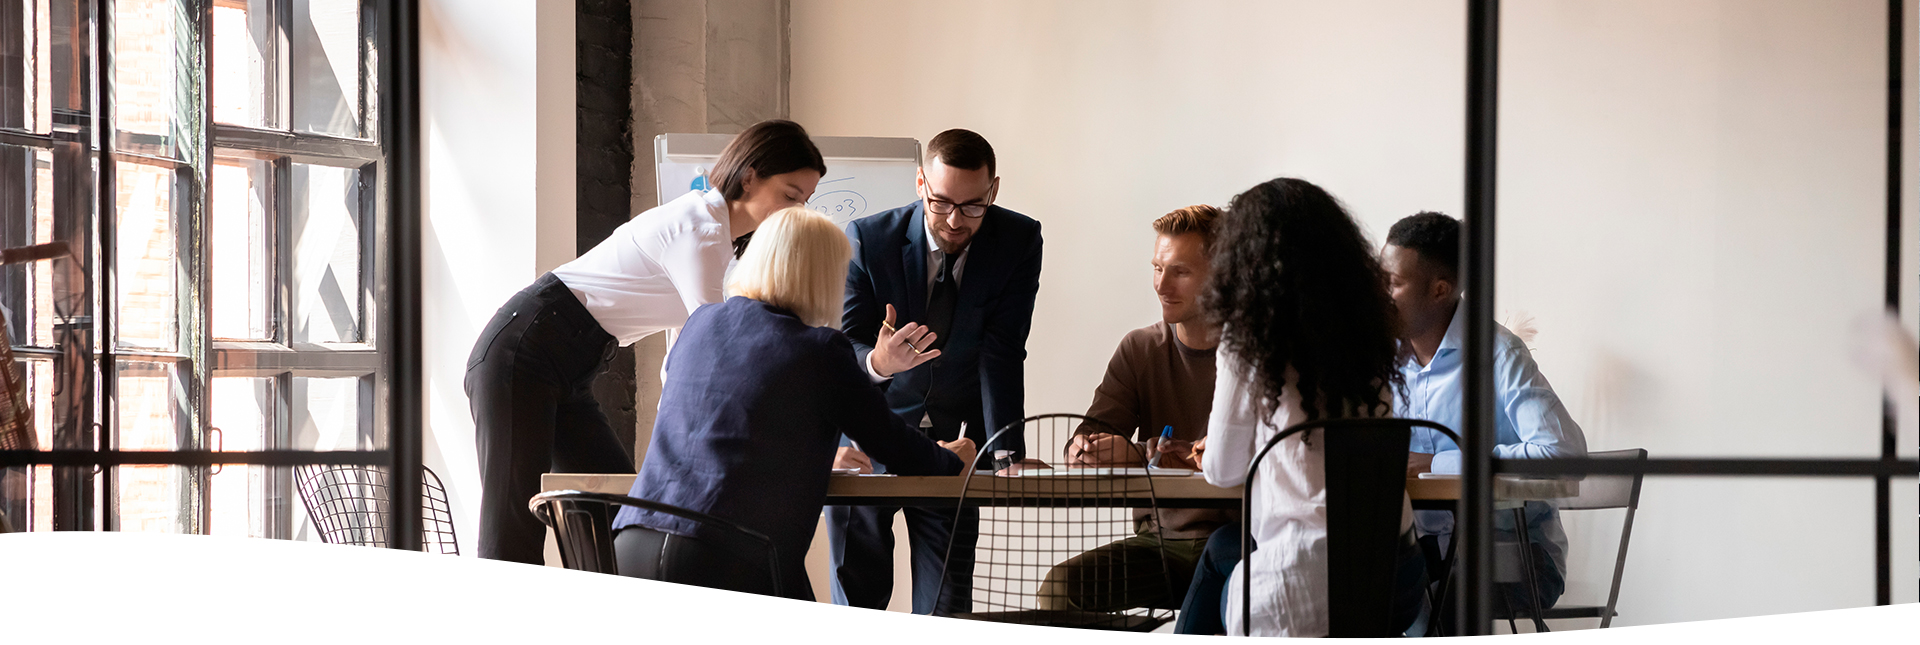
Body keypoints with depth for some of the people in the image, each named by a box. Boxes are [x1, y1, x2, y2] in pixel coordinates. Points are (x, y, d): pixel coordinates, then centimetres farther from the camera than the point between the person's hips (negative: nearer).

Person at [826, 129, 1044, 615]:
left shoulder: (1018, 242, -9)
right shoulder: (868, 240, -12)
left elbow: (1002, 354, -13)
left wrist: (1005, 453, -23)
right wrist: (877, 362, -40)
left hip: (953, 438, 1)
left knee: (946, 602, -6)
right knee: (857, 596, 1)